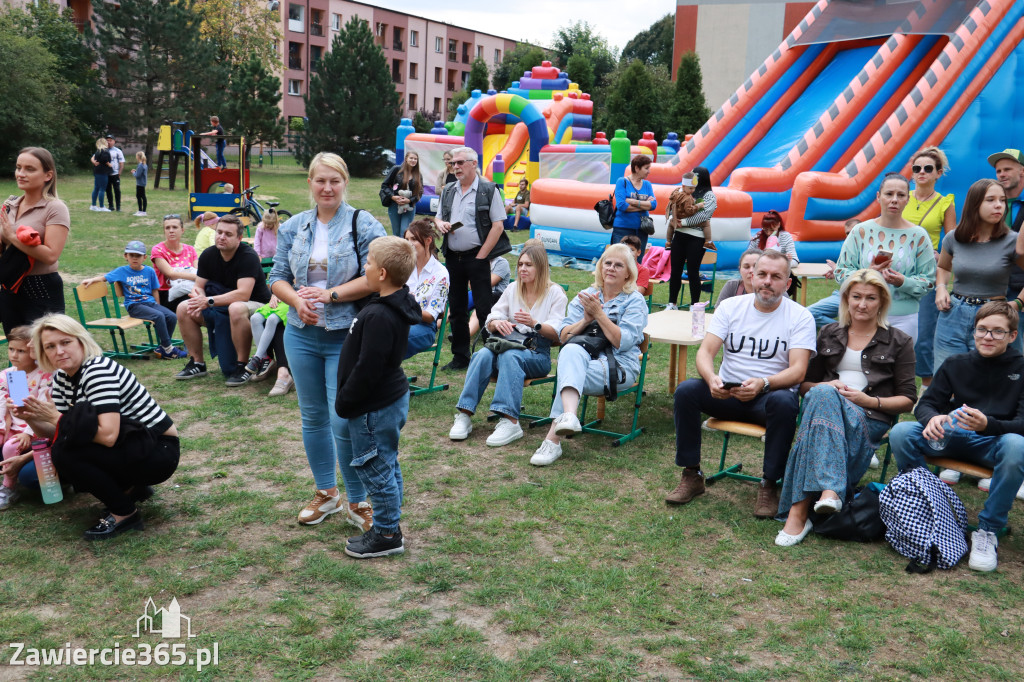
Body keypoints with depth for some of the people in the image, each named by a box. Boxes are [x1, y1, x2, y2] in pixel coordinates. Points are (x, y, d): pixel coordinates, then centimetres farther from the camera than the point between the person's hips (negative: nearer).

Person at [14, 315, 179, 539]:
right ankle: (130, 488, 14)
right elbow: (57, 434, 5)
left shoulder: (98, 371, -22)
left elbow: (108, 435, -32)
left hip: (159, 451, -9)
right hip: (131, 445, 9)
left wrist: (56, 418, -24)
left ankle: (125, 513, -6)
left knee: (66, 453, -23)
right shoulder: (62, 377, 5)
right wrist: (30, 419, -13)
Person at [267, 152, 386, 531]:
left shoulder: (364, 225, -6)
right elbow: (278, 277, 9)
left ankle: (357, 502, 13)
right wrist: (297, 300, -11)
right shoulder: (293, 227, 9)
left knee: (344, 422, -6)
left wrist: (331, 294, -18)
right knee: (312, 417, 14)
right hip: (302, 335, 5)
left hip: (346, 337, -5)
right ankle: (326, 492, 33)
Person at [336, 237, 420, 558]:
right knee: (387, 466, 20)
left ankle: (387, 535, 16)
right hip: (392, 398, 10)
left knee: (375, 470, 3)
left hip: (375, 409, -10)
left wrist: (344, 403, -14)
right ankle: (389, 526, 33)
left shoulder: (379, 317, -27)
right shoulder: (397, 304, 3)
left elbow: (366, 369, -25)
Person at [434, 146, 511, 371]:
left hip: (477, 257, -6)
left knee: (484, 309, -4)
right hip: (452, 257, 6)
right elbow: (438, 217, 24)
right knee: (456, 309, 11)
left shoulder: (488, 190, -5)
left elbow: (498, 226, -9)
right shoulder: (448, 191, 13)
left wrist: (480, 257, -12)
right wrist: (440, 224, -3)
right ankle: (460, 357, 21)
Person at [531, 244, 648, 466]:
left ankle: (553, 438, -40)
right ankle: (569, 416, -58)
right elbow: (563, 336, 10)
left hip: (620, 367, -3)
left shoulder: (635, 301, 7)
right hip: (583, 358, 3)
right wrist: (586, 320, -7)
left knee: (569, 370, -33)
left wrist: (599, 313, -12)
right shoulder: (586, 295, 20)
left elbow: (623, 342, -9)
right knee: (572, 351, -35)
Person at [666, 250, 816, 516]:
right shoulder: (730, 306, 5)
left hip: (769, 395, -2)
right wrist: (711, 378, -28)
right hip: (727, 394, 2)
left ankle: (769, 484, -19)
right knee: (686, 390, -25)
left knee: (784, 402, -37)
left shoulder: (800, 317, -2)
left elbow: (798, 370, -14)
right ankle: (692, 475, -12)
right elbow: (705, 352, -4)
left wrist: (763, 383, -35)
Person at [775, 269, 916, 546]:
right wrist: (826, 386, -4)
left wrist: (870, 401, -8)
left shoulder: (898, 342, 14)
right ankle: (829, 490, -51)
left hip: (871, 418, -2)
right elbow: (805, 384, 20)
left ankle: (799, 509, -46)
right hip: (825, 404, 3)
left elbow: (908, 399, 9)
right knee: (822, 394, -38)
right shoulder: (828, 334, 22)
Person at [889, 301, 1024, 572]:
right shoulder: (955, 364, 9)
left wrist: (988, 425, -32)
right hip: (952, 437, 3)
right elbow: (925, 403, 6)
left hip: (993, 443, -2)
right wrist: (933, 417, -21)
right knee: (901, 432, -25)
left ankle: (988, 530, -21)